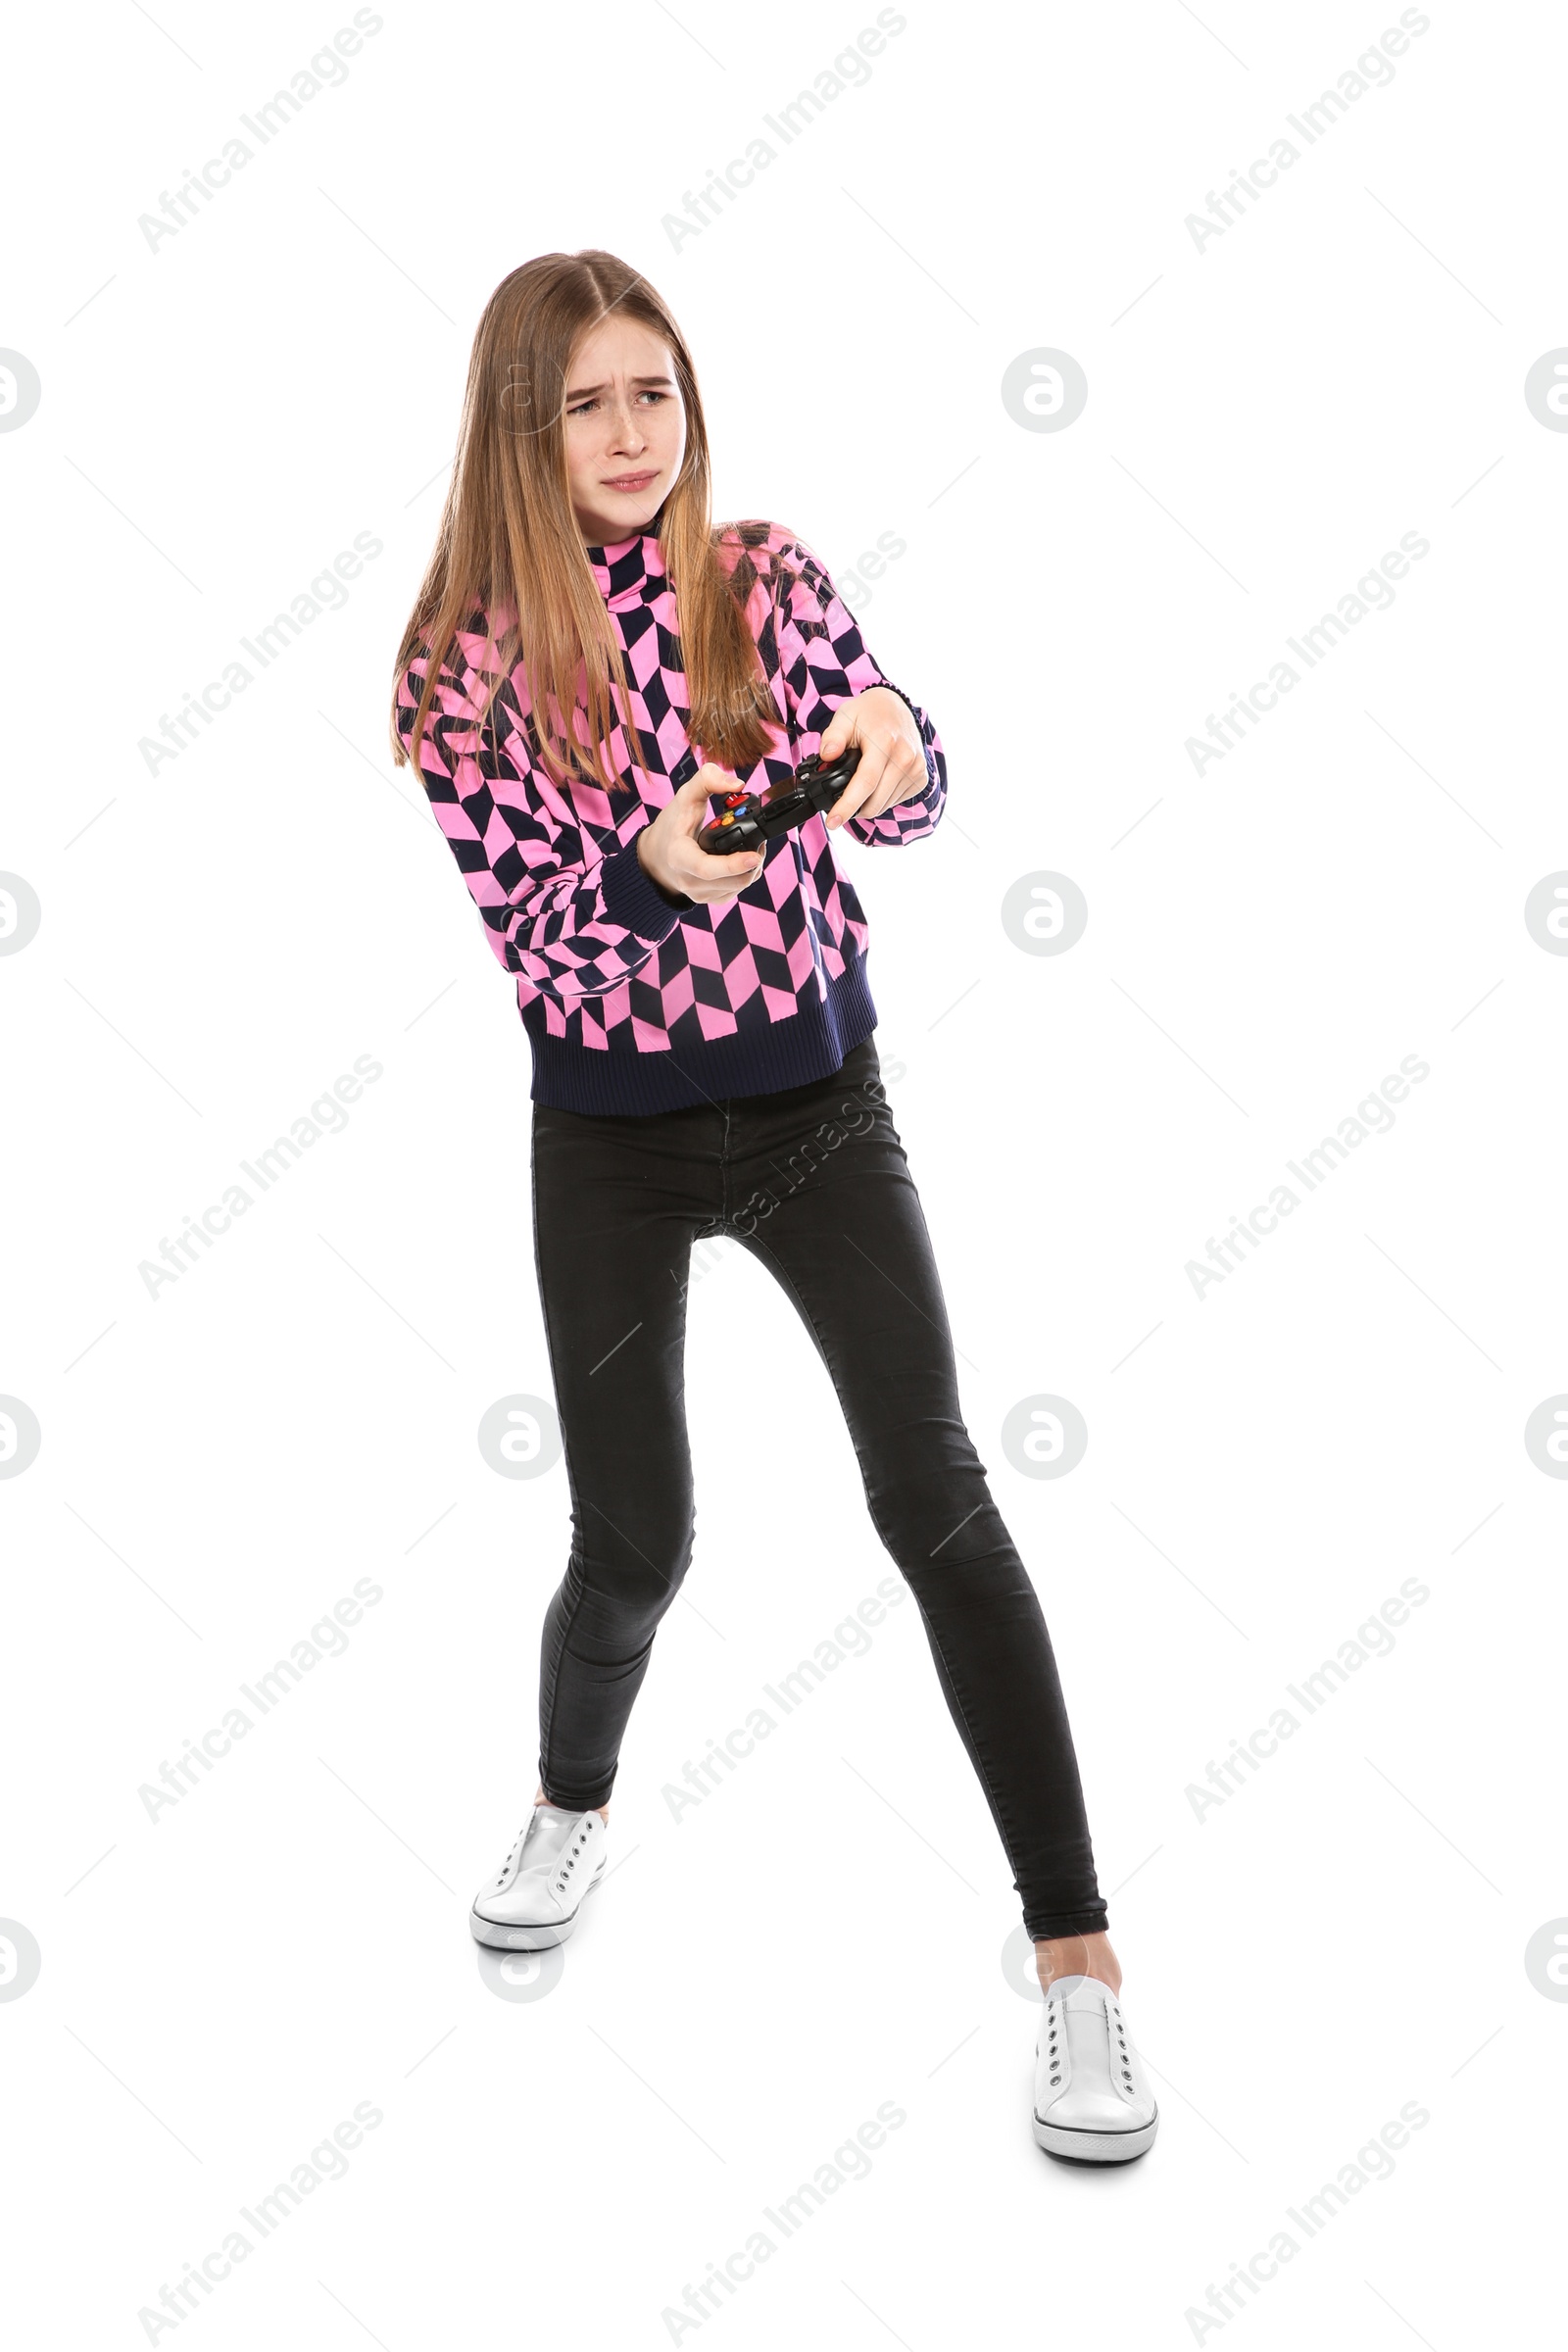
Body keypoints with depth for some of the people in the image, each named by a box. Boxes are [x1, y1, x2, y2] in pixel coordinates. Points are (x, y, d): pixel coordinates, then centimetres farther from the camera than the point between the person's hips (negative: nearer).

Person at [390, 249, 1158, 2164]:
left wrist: (891, 747, -32)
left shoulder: (769, 579, -2)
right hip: (610, 1137, 0)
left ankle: (1075, 1953, -3)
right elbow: (534, 943, -12)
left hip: (815, 1100, 1)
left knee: (933, 1491, -11)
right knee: (632, 1541, 5)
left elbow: (904, 802, -8)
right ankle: (574, 1808, 40)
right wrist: (652, 868, -33)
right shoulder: (471, 657, -6)